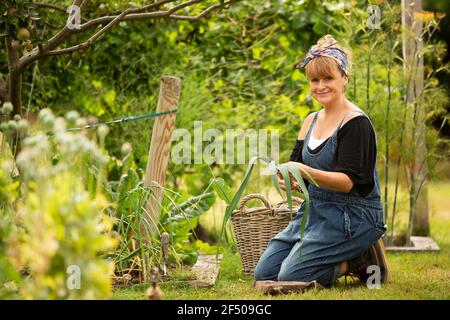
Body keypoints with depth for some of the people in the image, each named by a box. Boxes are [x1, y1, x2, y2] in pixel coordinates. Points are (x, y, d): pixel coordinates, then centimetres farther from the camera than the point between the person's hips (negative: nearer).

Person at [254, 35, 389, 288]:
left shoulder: (356, 122, -14)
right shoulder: (311, 121, 10)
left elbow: (348, 181, -20)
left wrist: (307, 172, -35)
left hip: (351, 216, -8)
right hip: (314, 210, 8)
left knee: (291, 277, -19)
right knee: (264, 274, 1)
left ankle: (361, 261, 0)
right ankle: (347, 258, 11)